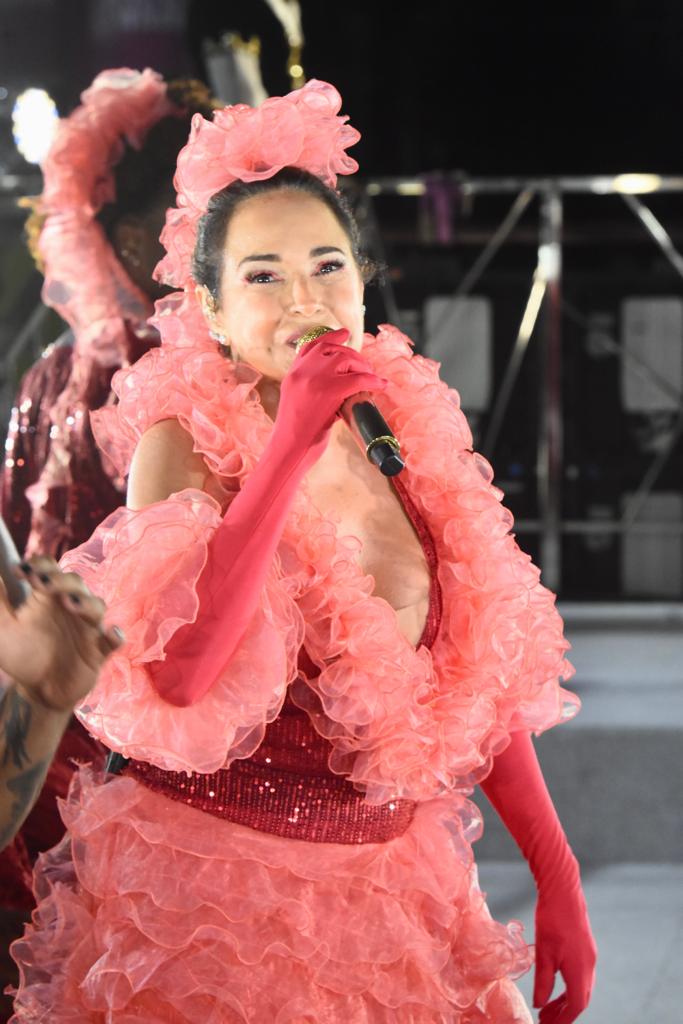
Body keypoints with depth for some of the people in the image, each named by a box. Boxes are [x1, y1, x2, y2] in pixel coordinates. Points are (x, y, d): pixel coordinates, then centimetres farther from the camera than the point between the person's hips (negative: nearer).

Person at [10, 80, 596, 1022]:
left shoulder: (408, 440, 3)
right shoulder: (183, 446, -11)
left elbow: (482, 684, 10)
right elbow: (172, 671, -28)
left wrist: (556, 877, 6)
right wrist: (292, 443, -28)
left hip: (394, 882, 5)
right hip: (210, 890, -5)